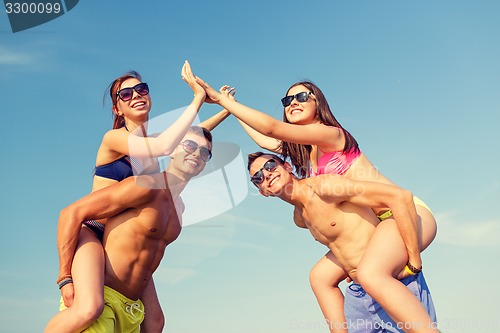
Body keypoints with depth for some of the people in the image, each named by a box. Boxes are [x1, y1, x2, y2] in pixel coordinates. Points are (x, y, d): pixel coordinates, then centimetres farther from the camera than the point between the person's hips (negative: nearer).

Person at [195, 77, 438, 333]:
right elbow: (265, 140, 29)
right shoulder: (303, 148, 14)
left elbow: (271, 127, -21)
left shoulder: (331, 133, -12)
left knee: (370, 273, -35)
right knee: (320, 276, 9)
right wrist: (230, 106, 35)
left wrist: (221, 99, -16)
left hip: (404, 212, -10)